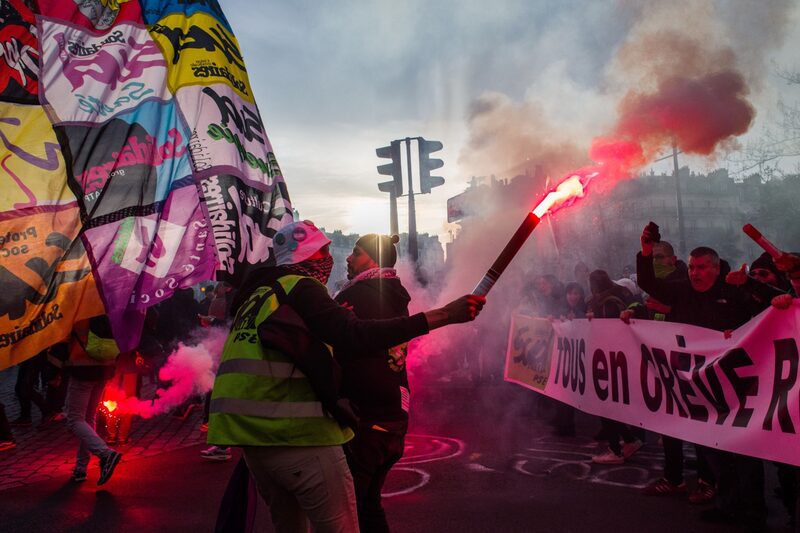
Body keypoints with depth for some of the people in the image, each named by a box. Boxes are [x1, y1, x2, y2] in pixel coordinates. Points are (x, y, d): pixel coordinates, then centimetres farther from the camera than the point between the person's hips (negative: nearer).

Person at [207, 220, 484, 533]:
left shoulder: (258, 292, 19)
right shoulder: (301, 288, -8)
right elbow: (356, 335, -23)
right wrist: (444, 315, -25)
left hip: (251, 436, 9)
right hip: (297, 433, -9)